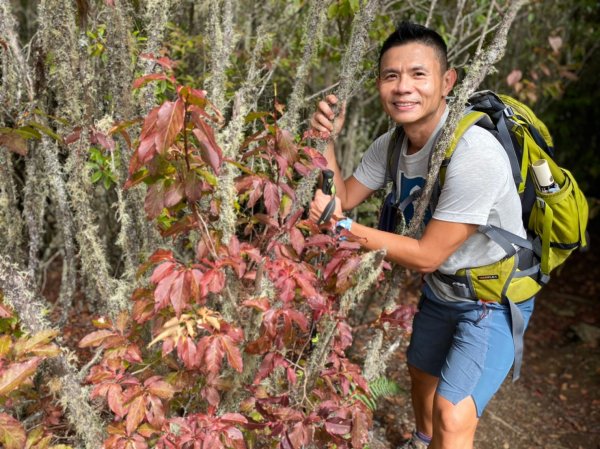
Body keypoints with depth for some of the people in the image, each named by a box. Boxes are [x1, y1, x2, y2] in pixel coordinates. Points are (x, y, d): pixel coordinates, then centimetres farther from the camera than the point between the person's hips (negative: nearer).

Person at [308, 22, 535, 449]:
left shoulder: (472, 153, -33)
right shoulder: (391, 144, -9)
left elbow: (427, 255, -29)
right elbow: (344, 198, 1)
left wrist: (345, 227, -26)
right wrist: (327, 140, -14)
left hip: (493, 300, -7)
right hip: (440, 288, 8)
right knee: (422, 373, 27)